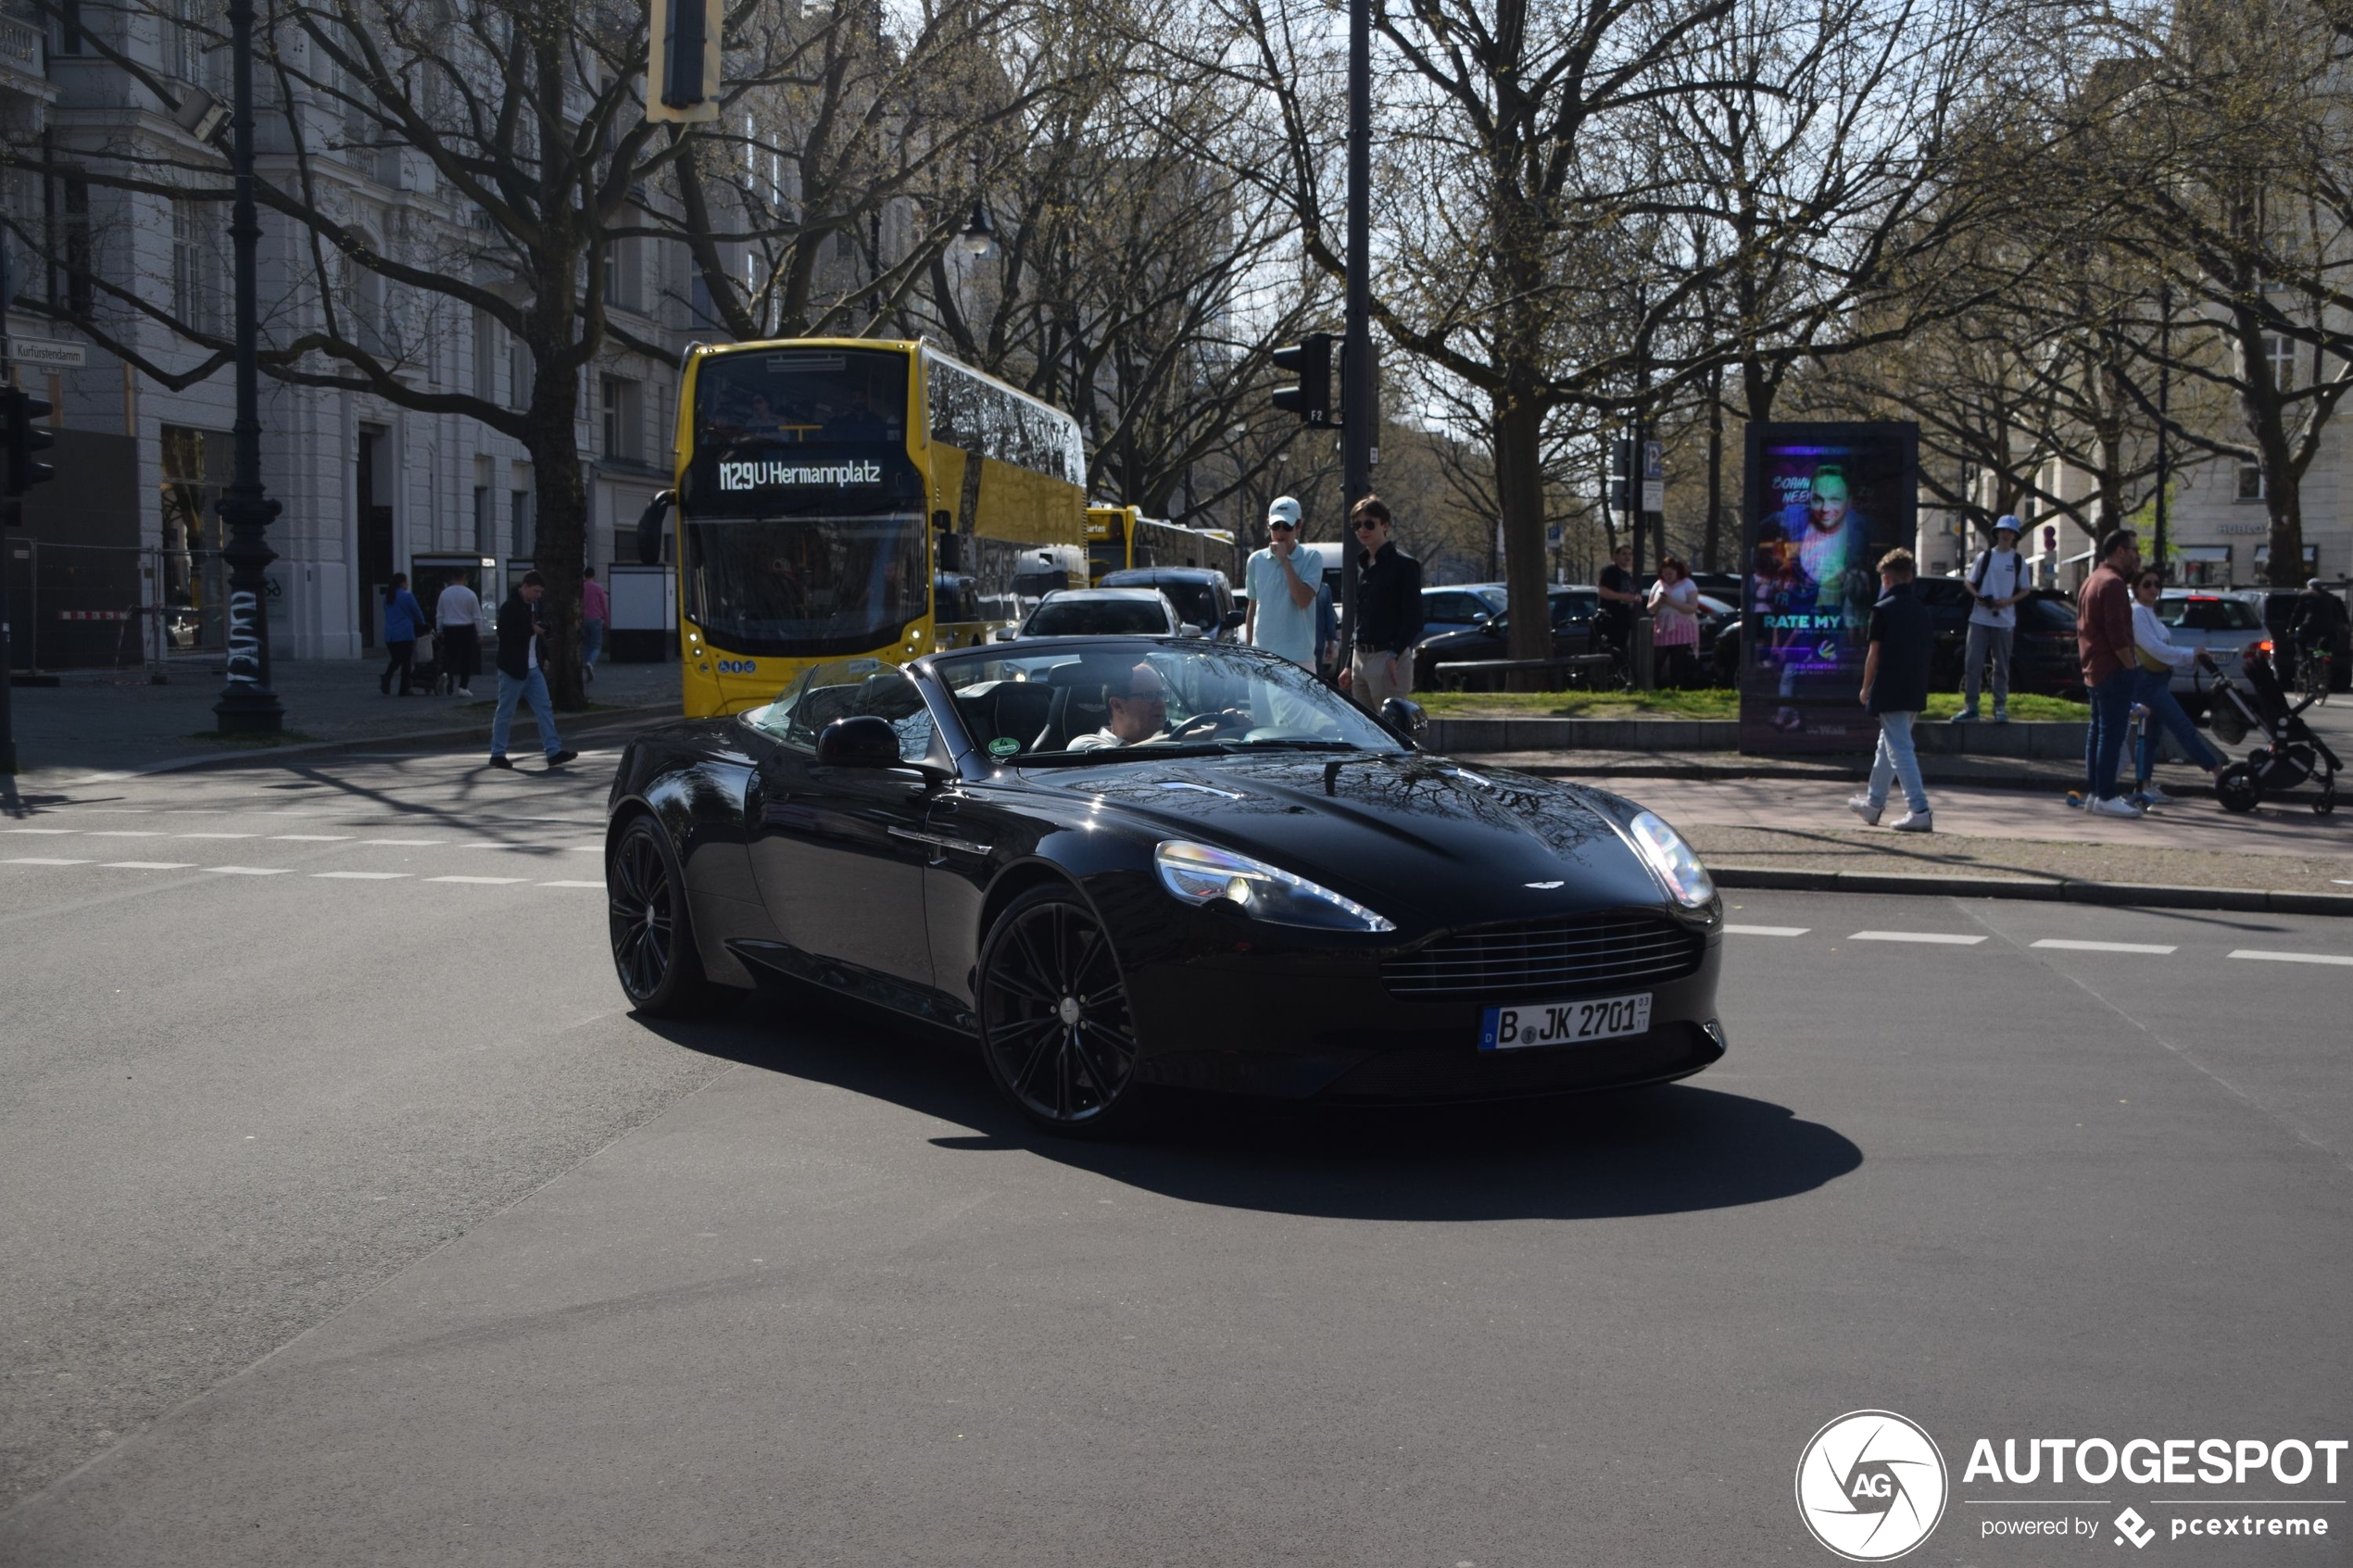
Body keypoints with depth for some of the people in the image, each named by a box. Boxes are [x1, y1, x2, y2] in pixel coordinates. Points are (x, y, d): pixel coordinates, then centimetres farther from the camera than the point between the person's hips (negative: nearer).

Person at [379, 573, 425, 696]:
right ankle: (404, 690, 5)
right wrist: (422, 625, 17)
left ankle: (386, 680, -11)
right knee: (406, 662, 3)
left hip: (389, 635, 6)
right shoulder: (407, 596, -9)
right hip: (405, 634, -6)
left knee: (395, 660, 15)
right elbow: (417, 612, -2)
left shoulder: (387, 597, 10)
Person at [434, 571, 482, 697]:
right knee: (467, 659, 5)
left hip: (449, 630, 2)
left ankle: (453, 688, 8)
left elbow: (439, 615, 8)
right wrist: (479, 633, 5)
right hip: (467, 630, -2)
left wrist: (439, 631, 18)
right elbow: (477, 616, -3)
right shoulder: (470, 594, -7)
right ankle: (463, 686, -4)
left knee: (451, 659, 9)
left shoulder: (444, 593, 1)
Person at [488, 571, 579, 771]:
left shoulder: (534, 605, 12)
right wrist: (531, 630, -22)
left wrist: (544, 657, 16)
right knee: (505, 712, 2)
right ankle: (497, 755, 10)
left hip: (533, 668, 8)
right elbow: (505, 635, -24)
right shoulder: (509, 608, -14)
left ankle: (554, 752, 2)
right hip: (513, 669, -8)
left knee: (545, 708, 2)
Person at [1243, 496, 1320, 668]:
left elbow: (1304, 600, -15)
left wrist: (1285, 561, -13)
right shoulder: (1256, 560, 9)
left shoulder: (1310, 559, -2)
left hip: (1299, 656, -3)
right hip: (1262, 654, 3)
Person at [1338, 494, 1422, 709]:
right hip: (1361, 658, 8)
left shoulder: (1403, 564, -6)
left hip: (1388, 659, -8)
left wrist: (1395, 655, -21)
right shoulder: (1363, 565, 16)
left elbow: (1414, 620, -11)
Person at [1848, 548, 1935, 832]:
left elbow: (1874, 654, -10)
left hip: (1890, 692, -8)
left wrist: (1866, 688, 1)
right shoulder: (1921, 609, 10)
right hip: (1916, 692, 8)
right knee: (1887, 747, 20)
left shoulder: (1883, 609, -10)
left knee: (1900, 750, -8)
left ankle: (1919, 811, -16)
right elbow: (1928, 649, 12)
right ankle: (1874, 803, 33)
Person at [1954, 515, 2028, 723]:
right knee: (1973, 663, -4)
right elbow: (1968, 582, 8)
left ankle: (2000, 708, 12)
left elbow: (2024, 590, 9)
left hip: (2005, 621, 0)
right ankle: (1970, 707, 1)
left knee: (2001, 666, 6)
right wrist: (1977, 596, -12)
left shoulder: (2019, 561, 4)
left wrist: (2008, 601, -10)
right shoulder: (1984, 557, 3)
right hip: (1979, 619, 0)